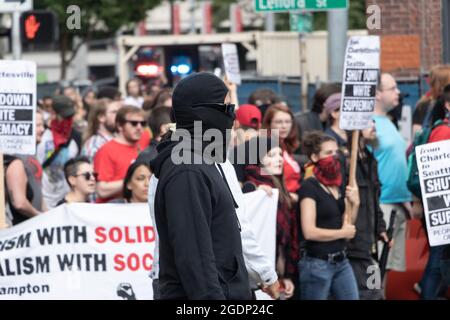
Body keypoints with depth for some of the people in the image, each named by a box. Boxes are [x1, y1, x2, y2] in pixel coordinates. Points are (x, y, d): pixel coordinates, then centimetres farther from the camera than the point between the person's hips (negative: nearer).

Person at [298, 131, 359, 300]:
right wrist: (342, 233, -9)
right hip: (317, 264, -7)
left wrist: (354, 204, 0)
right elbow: (309, 232, -20)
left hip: (341, 262, 7)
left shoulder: (338, 185, 11)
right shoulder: (309, 187, -12)